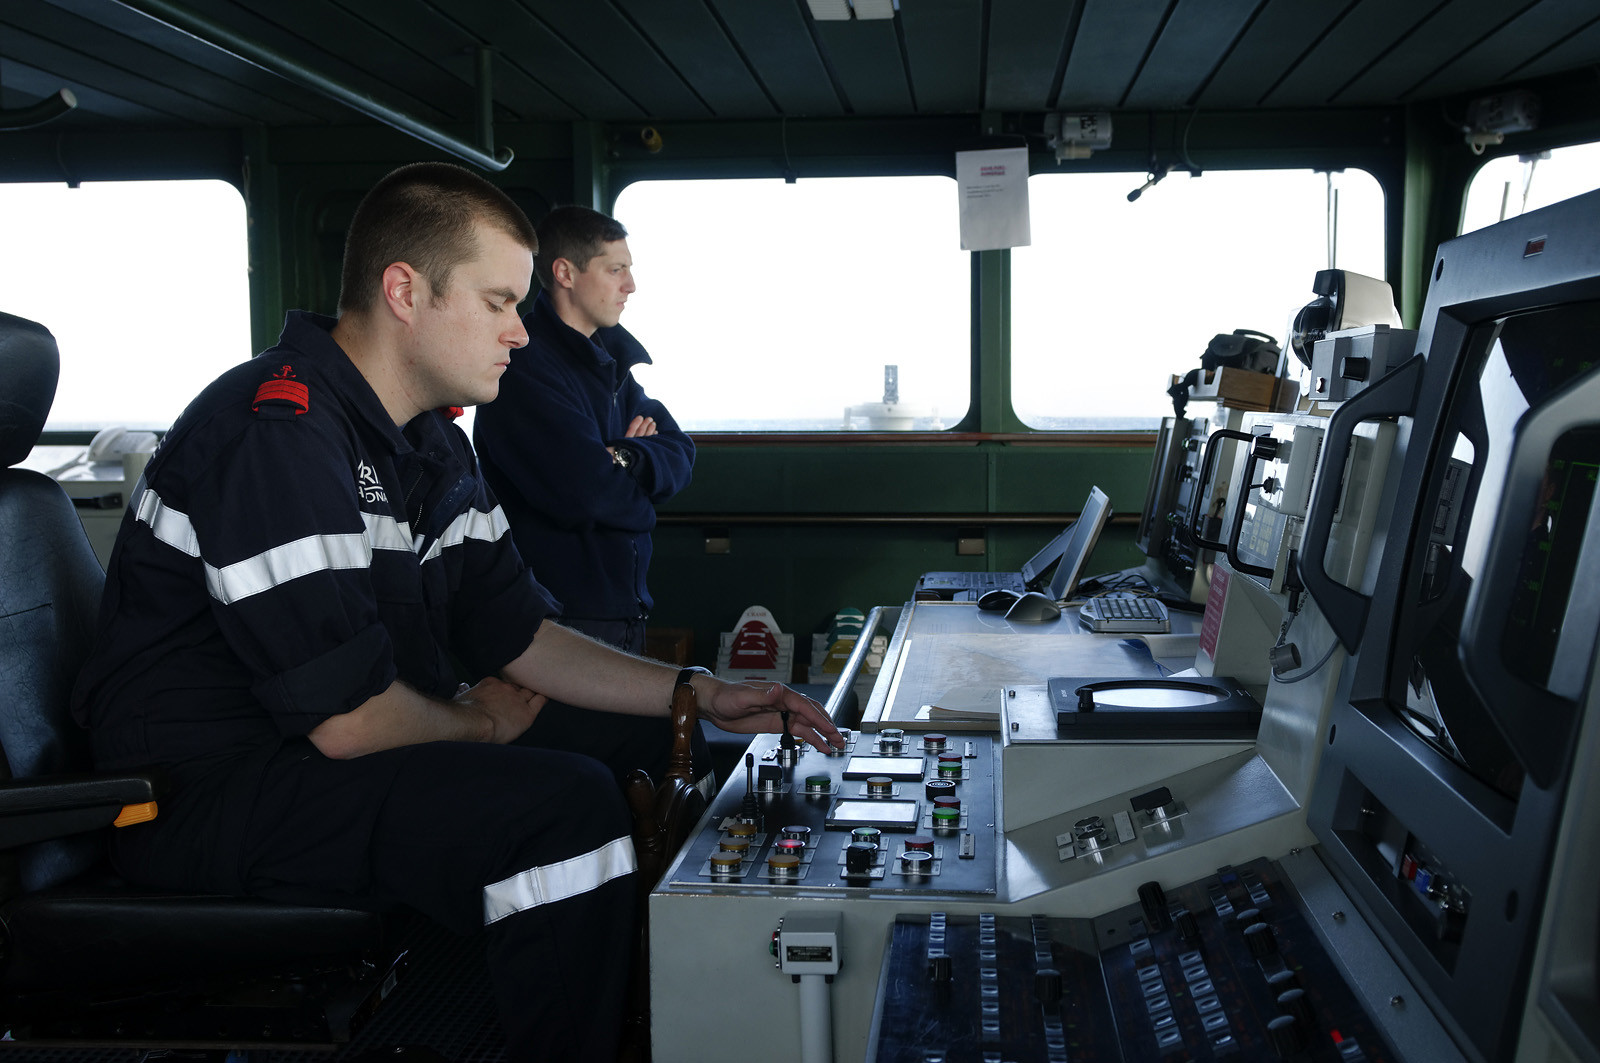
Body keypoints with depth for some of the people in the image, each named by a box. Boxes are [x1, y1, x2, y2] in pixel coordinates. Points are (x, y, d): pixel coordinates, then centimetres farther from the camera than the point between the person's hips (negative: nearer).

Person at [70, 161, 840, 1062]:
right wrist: (482, 723, -3)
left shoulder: (433, 447, 9)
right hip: (208, 791, -9)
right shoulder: (278, 435, -22)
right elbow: (349, 720, -24)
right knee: (572, 807, -24)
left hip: (310, 762, 10)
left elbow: (520, 638, 11)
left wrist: (698, 695, 1)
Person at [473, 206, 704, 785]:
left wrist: (627, 459, -12)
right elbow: (583, 491, -24)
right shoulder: (525, 366, -15)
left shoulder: (618, 354, 16)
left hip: (624, 614, 9)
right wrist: (637, 482, -3)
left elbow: (678, 454, 10)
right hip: (566, 623, -9)